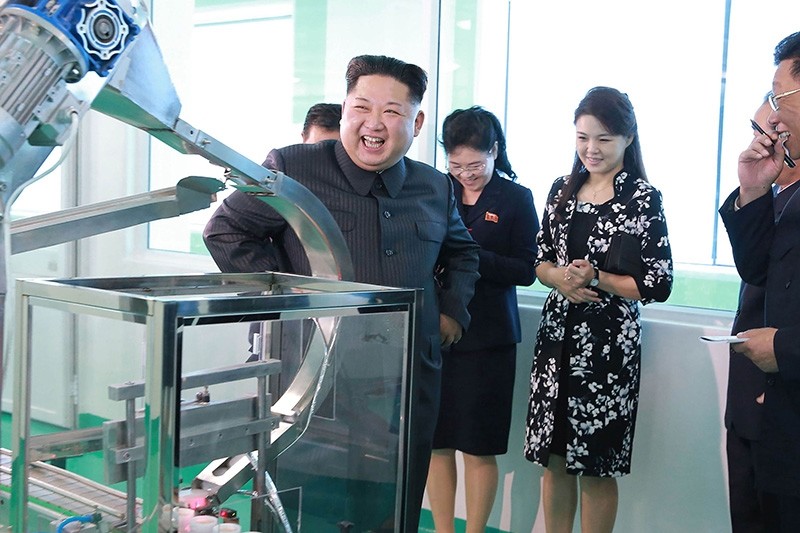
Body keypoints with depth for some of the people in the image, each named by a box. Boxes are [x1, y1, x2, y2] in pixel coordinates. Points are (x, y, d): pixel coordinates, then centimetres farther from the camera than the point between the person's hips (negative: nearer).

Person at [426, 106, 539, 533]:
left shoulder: (516, 199, 0)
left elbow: (526, 270, -5)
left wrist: (473, 257, -18)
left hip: (485, 337, -3)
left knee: (478, 446, 3)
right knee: (435, 440, 8)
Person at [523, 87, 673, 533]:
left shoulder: (645, 199, -7)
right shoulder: (562, 190, 8)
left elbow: (658, 285, -8)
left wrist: (595, 279, -16)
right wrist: (559, 278, -9)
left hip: (609, 342, -5)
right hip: (558, 333, 5)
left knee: (596, 465, 4)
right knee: (554, 456, 11)